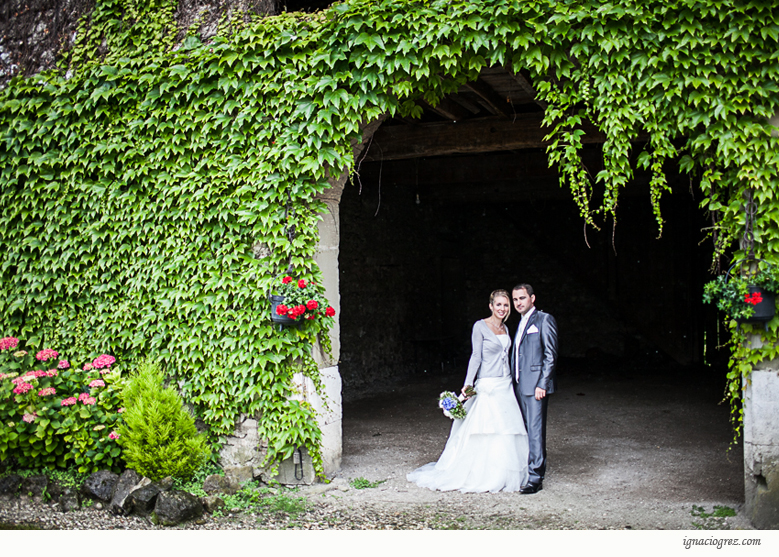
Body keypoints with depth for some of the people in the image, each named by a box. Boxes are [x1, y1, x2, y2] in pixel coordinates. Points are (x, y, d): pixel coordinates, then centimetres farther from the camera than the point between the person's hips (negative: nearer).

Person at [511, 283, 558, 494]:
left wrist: (542, 384, -17)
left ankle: (535, 478, -6)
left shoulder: (544, 320, -6)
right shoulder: (522, 323, 20)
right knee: (525, 429, 11)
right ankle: (528, 470, 19)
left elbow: (551, 355, -11)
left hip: (535, 384, -8)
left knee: (535, 430, -8)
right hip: (520, 386, 8)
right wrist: (515, 382, 15)